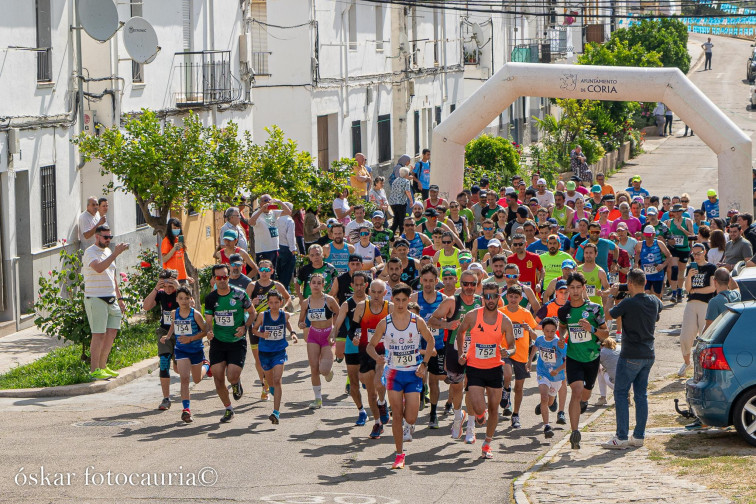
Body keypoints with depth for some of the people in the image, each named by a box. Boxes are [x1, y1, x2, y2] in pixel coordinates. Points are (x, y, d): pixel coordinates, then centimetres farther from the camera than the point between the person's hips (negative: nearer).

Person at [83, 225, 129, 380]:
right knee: (99, 334, -8)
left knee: (112, 332, 7)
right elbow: (99, 268, -31)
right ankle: (94, 370, -4)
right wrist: (115, 253, -33)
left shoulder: (108, 251, 18)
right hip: (96, 299, -8)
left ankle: (102, 366, 18)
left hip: (111, 299, 8)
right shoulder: (90, 252, -10)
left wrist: (119, 298, 24)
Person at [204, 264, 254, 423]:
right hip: (218, 342, 3)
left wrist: (244, 327, -12)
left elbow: (252, 312, 4)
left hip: (237, 342, -3)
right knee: (218, 378, -3)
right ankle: (228, 409, 17)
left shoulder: (239, 295, -7)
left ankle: (237, 383, 23)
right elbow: (209, 320, 3)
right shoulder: (210, 298, 0)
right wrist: (209, 331, -19)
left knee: (232, 376, -16)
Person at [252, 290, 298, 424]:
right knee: (270, 381, 18)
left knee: (277, 380, -17)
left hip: (279, 352, -1)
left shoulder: (285, 315, -5)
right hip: (265, 351, 1)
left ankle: (276, 412, -21)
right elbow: (254, 329, 3)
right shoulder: (262, 316, -10)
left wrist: (292, 333, 5)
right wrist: (261, 334, -16)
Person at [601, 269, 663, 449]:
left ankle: (621, 437, -7)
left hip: (631, 355, -7)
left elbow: (608, 315, -8)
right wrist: (637, 294, 27)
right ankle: (639, 436, 12)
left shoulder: (629, 303, -17)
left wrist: (611, 295, 6)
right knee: (641, 394, 11)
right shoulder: (654, 302, 5)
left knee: (621, 394, -2)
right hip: (648, 355, 7)